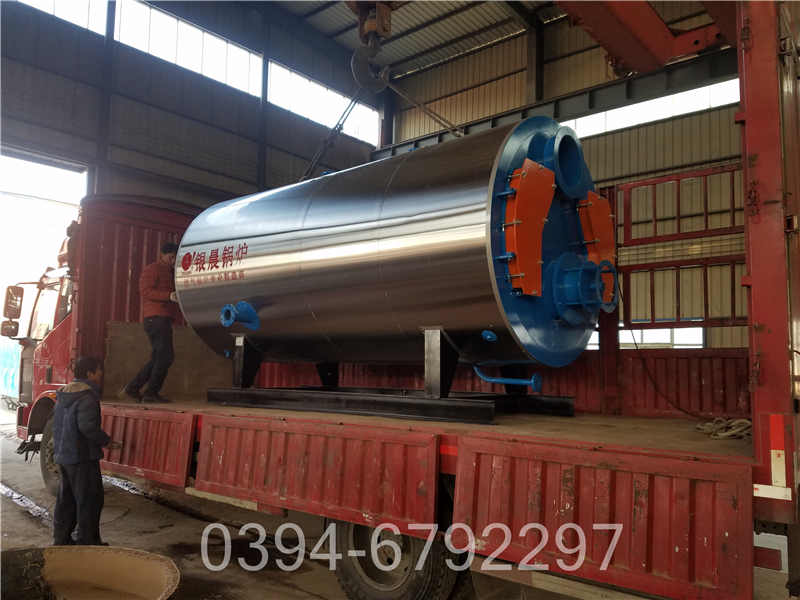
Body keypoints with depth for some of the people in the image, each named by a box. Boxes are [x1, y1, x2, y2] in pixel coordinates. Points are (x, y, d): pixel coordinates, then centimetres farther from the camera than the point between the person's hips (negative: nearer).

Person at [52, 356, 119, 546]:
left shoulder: (63, 394, 12)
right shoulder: (87, 397, -18)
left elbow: (58, 425, 17)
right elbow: (88, 426, -27)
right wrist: (107, 441, -14)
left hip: (62, 455, 10)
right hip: (82, 458, -9)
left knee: (66, 499, 17)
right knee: (90, 500, 0)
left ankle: (61, 539, 25)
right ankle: (88, 542, 5)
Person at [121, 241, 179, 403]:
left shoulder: (170, 273, 26)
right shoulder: (152, 270, -2)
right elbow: (145, 291, -15)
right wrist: (169, 296, -24)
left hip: (163, 319, 10)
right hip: (156, 317, -10)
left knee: (157, 358, 10)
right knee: (166, 355, -12)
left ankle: (131, 390, 14)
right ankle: (151, 393, -7)